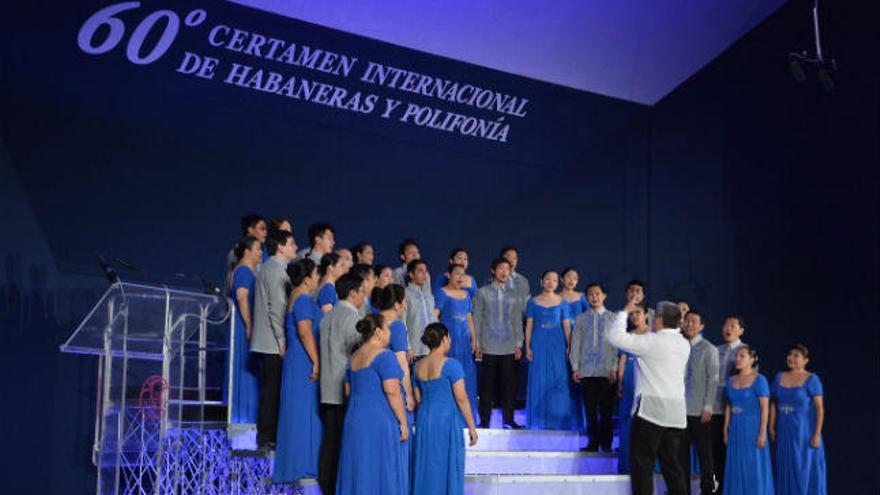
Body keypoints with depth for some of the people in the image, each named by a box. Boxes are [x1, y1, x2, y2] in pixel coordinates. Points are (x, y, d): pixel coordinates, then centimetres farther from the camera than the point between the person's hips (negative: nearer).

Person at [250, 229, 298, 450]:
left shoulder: (267, 268, 18)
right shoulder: (277, 270, -13)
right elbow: (277, 308, -18)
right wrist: (282, 341, -17)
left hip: (265, 342, 10)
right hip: (274, 343, -10)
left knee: (269, 391, 11)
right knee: (273, 391, -6)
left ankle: (264, 437, 15)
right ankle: (268, 439, -4)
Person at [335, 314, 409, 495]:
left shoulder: (354, 357, 13)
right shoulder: (384, 355, -12)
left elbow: (348, 391, 19)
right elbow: (392, 391, -18)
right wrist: (403, 422, -13)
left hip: (354, 420, 8)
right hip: (379, 421, -8)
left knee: (358, 472, 11)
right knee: (381, 472, -3)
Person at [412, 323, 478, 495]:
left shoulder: (418, 366, 5)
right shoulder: (451, 365, -13)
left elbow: (418, 399, 12)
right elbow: (461, 399, -13)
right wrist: (472, 428, -7)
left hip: (424, 421, 6)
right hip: (447, 422, -6)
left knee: (426, 470, 13)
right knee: (448, 469, 3)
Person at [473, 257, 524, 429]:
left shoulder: (512, 294, 11)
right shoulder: (483, 292, 4)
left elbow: (517, 319, 14)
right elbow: (477, 318, 4)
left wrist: (518, 343, 8)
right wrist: (477, 343, -1)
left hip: (509, 346, 2)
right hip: (489, 346, -2)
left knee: (509, 383, 1)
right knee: (488, 383, 0)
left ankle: (508, 419, 8)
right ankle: (484, 420, 7)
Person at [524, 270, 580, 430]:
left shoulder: (562, 302, 5)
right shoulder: (533, 302, 5)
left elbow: (566, 326, 4)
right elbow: (529, 325, 5)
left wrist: (569, 347, -3)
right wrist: (527, 347, -1)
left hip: (557, 345, 0)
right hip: (539, 344, 0)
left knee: (559, 380, -3)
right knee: (539, 380, 3)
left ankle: (558, 419, 6)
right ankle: (541, 419, 11)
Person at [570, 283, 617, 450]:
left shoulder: (612, 318, 4)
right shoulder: (581, 319, 10)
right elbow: (576, 344, 10)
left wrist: (614, 369, -3)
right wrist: (575, 367, 4)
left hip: (606, 371, -2)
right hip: (586, 371, 2)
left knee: (606, 410, 0)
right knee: (590, 409, 5)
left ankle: (606, 444, 9)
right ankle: (593, 442, 14)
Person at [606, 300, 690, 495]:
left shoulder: (651, 341, -11)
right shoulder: (684, 345, 9)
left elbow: (616, 337, -9)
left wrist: (625, 312, 4)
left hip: (651, 410, -7)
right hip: (676, 413, 7)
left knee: (642, 462, -1)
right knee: (671, 463, 11)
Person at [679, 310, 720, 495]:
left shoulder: (709, 349, -2)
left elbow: (713, 380, -6)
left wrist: (708, 407, -12)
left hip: (700, 412, -4)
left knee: (704, 452, 1)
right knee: (681, 452, 7)